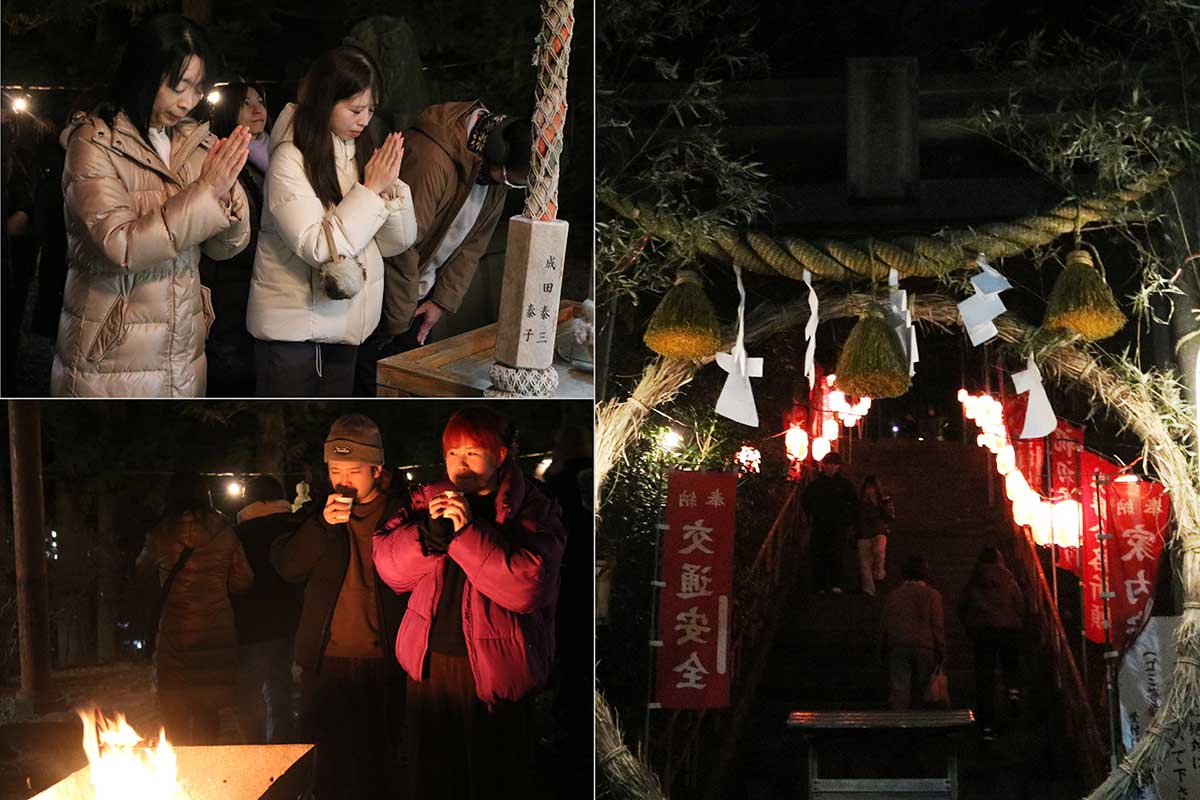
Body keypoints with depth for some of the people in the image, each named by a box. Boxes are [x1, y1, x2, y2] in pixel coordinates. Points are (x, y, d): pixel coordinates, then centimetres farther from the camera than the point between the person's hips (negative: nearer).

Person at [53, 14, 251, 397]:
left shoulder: (194, 141, 6)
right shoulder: (93, 143, -10)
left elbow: (224, 247, 5)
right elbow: (122, 248, -21)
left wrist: (227, 192, -15)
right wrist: (205, 190, -23)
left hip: (185, 350, 5)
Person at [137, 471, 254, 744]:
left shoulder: (163, 533, -5)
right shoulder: (224, 532, 0)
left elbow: (142, 566, 14)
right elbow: (243, 580, 5)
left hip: (178, 633, -2)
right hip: (219, 633, 2)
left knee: (175, 713, 5)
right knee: (208, 711, 10)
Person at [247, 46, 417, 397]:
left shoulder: (363, 153, 4)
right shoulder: (290, 160, -15)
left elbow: (399, 242, 4)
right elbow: (319, 249, -23)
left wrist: (390, 185, -13)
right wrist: (370, 190, -19)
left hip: (344, 325, 6)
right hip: (292, 326, -6)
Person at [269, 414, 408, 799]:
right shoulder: (320, 512, 8)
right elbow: (287, 567, -2)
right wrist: (323, 523, -15)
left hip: (381, 662, -2)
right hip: (325, 660, 2)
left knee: (375, 768, 1)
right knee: (326, 764, 4)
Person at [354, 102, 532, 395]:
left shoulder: (499, 173, -4)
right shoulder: (431, 159, -32)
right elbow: (399, 246, -28)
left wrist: (444, 301, -1)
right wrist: (398, 321, -19)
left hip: (420, 290, 8)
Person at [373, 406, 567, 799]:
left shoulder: (533, 510, -10)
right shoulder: (430, 498, 6)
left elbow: (529, 587, -23)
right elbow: (389, 566, 0)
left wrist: (468, 531, -25)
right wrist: (431, 531, -20)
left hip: (495, 667, -4)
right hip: (430, 660, 4)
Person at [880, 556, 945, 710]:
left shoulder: (893, 595, 8)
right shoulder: (931, 595, 0)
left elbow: (884, 625, 9)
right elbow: (938, 625, -2)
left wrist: (883, 651, 15)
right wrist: (941, 653, 3)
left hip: (897, 648, 1)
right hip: (925, 648, -1)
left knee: (898, 689, -5)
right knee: (923, 688, 9)